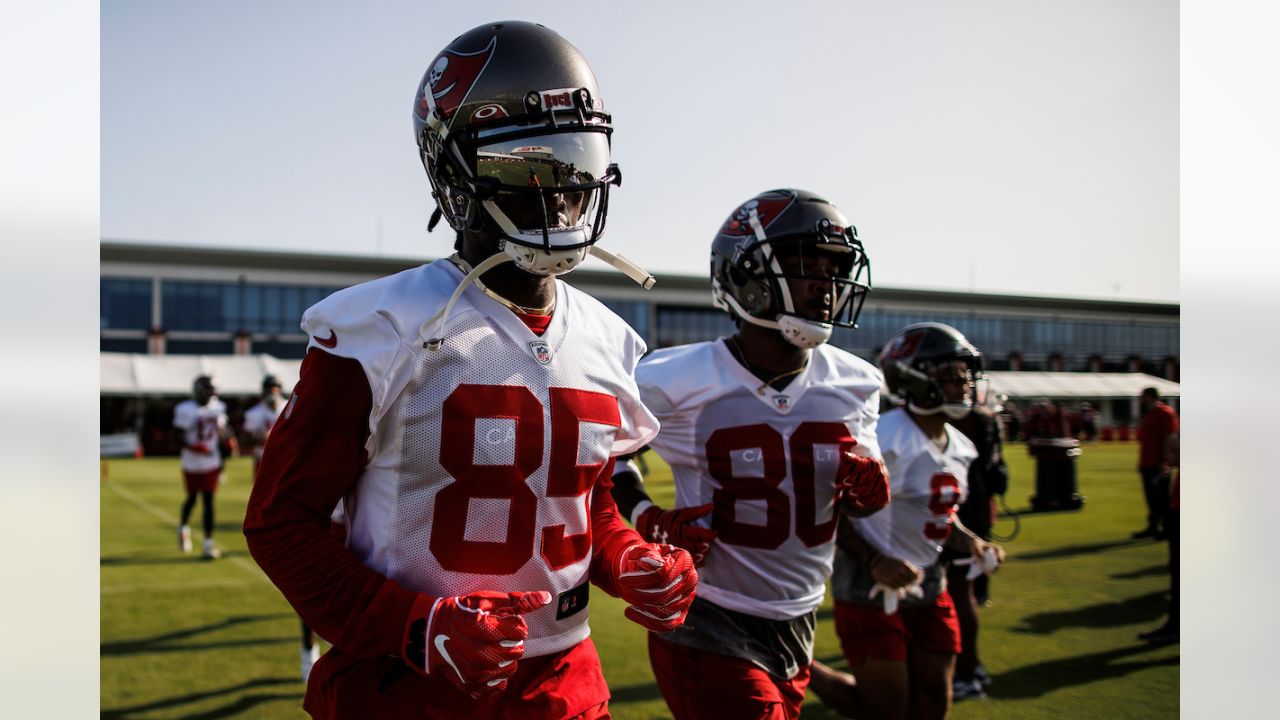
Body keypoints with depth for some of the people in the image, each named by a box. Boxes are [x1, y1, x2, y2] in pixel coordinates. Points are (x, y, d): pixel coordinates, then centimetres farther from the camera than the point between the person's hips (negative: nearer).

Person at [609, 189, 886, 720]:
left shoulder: (855, 385, -1)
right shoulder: (675, 383, -16)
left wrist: (866, 489, -9)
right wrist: (644, 516, -10)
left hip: (798, 626, 5)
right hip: (710, 631, -5)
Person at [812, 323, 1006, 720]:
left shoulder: (959, 446, 6)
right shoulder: (884, 440, -22)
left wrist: (971, 542, 1)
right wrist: (874, 560, -26)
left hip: (928, 586, 8)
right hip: (872, 592, -8)